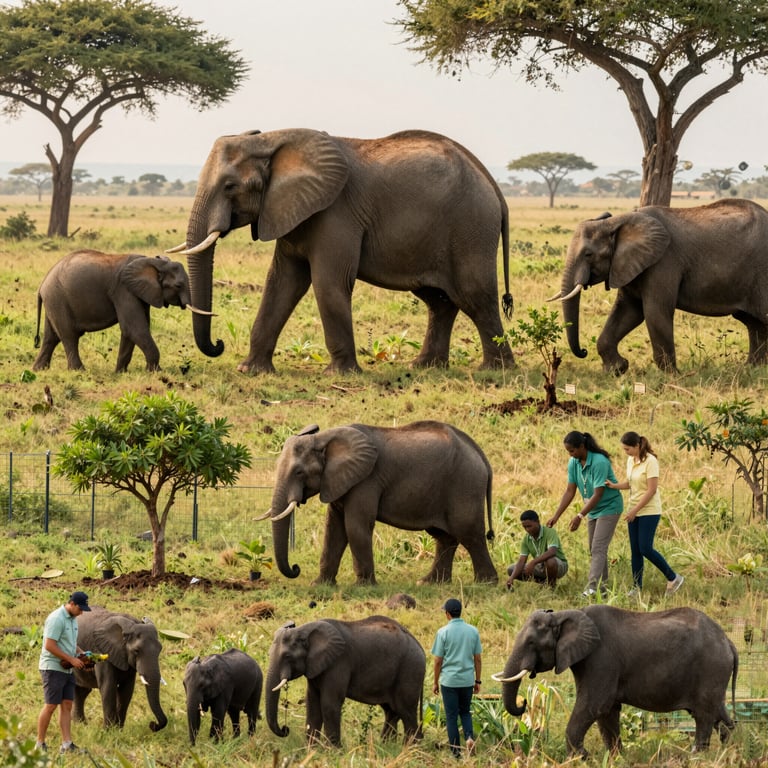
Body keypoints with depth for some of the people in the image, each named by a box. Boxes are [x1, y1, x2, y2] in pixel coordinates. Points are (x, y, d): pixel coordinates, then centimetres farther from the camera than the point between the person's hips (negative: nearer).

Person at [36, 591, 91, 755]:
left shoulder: (72, 619, 13)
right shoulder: (56, 619, -16)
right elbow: (49, 646, -21)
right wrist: (71, 659, -18)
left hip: (68, 670, 9)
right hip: (53, 668, -9)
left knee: (67, 705, 4)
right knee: (50, 706, -6)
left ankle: (67, 744, 2)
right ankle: (40, 744, 1)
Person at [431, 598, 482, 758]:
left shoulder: (443, 632, -9)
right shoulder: (473, 631, 1)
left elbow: (438, 660, -6)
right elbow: (478, 659, 5)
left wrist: (436, 682, 5)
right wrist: (478, 681, 14)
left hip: (449, 680, -3)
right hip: (467, 680, 3)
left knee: (451, 716, 5)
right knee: (465, 712, 19)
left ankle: (456, 751, 6)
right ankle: (469, 737, -6)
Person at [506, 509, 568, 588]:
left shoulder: (549, 532, -23)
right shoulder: (526, 539, -6)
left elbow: (552, 552, -40)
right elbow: (522, 560, -10)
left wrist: (533, 562, -48)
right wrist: (512, 577, -27)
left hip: (560, 565, -6)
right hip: (541, 567, 6)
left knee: (550, 561, -42)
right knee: (511, 570, -5)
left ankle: (552, 585, -14)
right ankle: (542, 581, 4)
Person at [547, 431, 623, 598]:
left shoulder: (599, 462, -27)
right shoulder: (573, 463, -4)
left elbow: (598, 494, -28)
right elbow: (570, 492, 0)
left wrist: (580, 516, -31)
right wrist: (556, 516, -5)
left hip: (609, 507, -8)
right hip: (593, 509, 8)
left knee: (598, 548, -16)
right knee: (594, 550, 9)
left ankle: (592, 586, -23)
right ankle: (602, 585, 15)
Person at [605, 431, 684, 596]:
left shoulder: (650, 461, -17)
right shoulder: (630, 460, 7)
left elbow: (652, 490, -18)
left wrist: (635, 510, -18)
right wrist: (615, 486, -4)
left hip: (649, 511, -8)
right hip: (634, 511, 8)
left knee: (645, 548, -11)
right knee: (635, 550, 7)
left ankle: (673, 578, 3)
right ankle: (637, 587, 12)